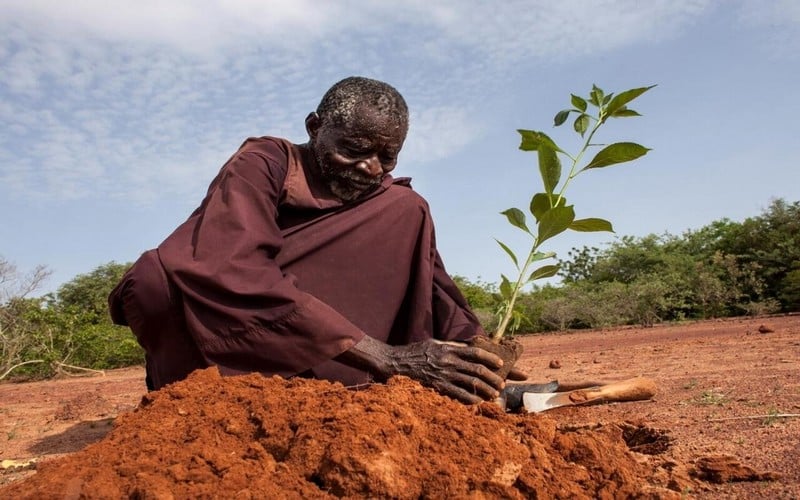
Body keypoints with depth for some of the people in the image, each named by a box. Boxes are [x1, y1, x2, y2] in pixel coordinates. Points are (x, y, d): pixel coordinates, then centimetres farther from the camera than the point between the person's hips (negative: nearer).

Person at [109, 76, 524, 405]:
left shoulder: (391, 204, 0)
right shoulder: (263, 163, -15)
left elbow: (432, 284, -9)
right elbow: (233, 272, -32)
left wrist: (476, 350, -30)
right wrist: (381, 357, -39)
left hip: (302, 362, 4)